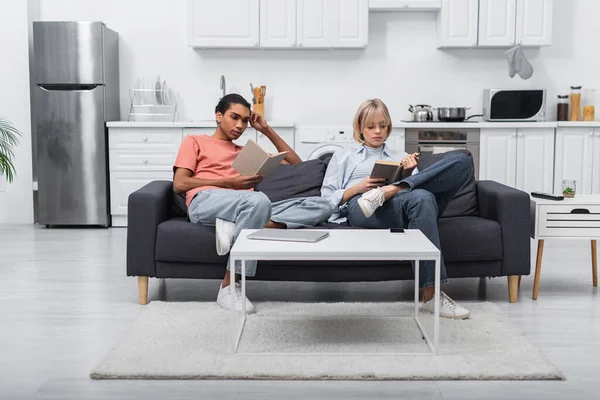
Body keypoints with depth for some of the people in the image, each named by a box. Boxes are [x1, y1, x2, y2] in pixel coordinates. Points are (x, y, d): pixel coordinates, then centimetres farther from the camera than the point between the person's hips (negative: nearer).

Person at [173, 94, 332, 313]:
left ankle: (250, 227, -34)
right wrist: (230, 182, -2)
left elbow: (295, 163, 34)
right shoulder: (195, 141, 23)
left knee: (321, 206, -15)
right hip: (205, 202, -5)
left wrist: (266, 130, 27)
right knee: (258, 199, -40)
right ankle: (228, 286, -32)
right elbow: (179, 184, 7)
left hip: (246, 208, 5)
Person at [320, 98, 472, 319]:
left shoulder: (401, 157, 34)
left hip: (402, 205, 3)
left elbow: (421, 185, 19)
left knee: (462, 160, -18)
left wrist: (408, 176, -2)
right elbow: (327, 199, 15)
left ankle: (387, 191, -30)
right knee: (422, 197, -39)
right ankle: (430, 295, -41)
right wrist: (357, 188, -3)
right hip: (360, 209, -3)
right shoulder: (343, 156, 27)